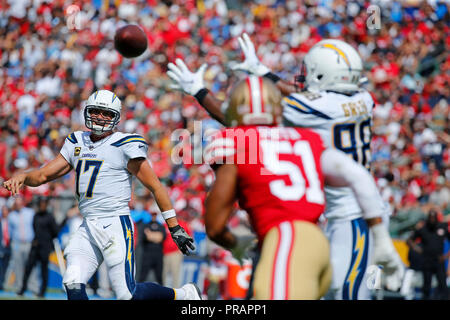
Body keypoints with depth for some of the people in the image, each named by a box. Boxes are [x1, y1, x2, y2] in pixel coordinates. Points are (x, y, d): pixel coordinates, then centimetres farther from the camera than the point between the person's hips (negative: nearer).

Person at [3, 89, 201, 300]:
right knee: (73, 284, -12)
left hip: (116, 225, -6)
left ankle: (183, 295, 14)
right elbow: (43, 175, 17)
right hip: (88, 228, 6)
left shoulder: (124, 146, -5)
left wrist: (174, 228, -6)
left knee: (128, 295, -8)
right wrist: (22, 177, -6)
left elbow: (155, 186, -4)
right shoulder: (77, 143, 14)